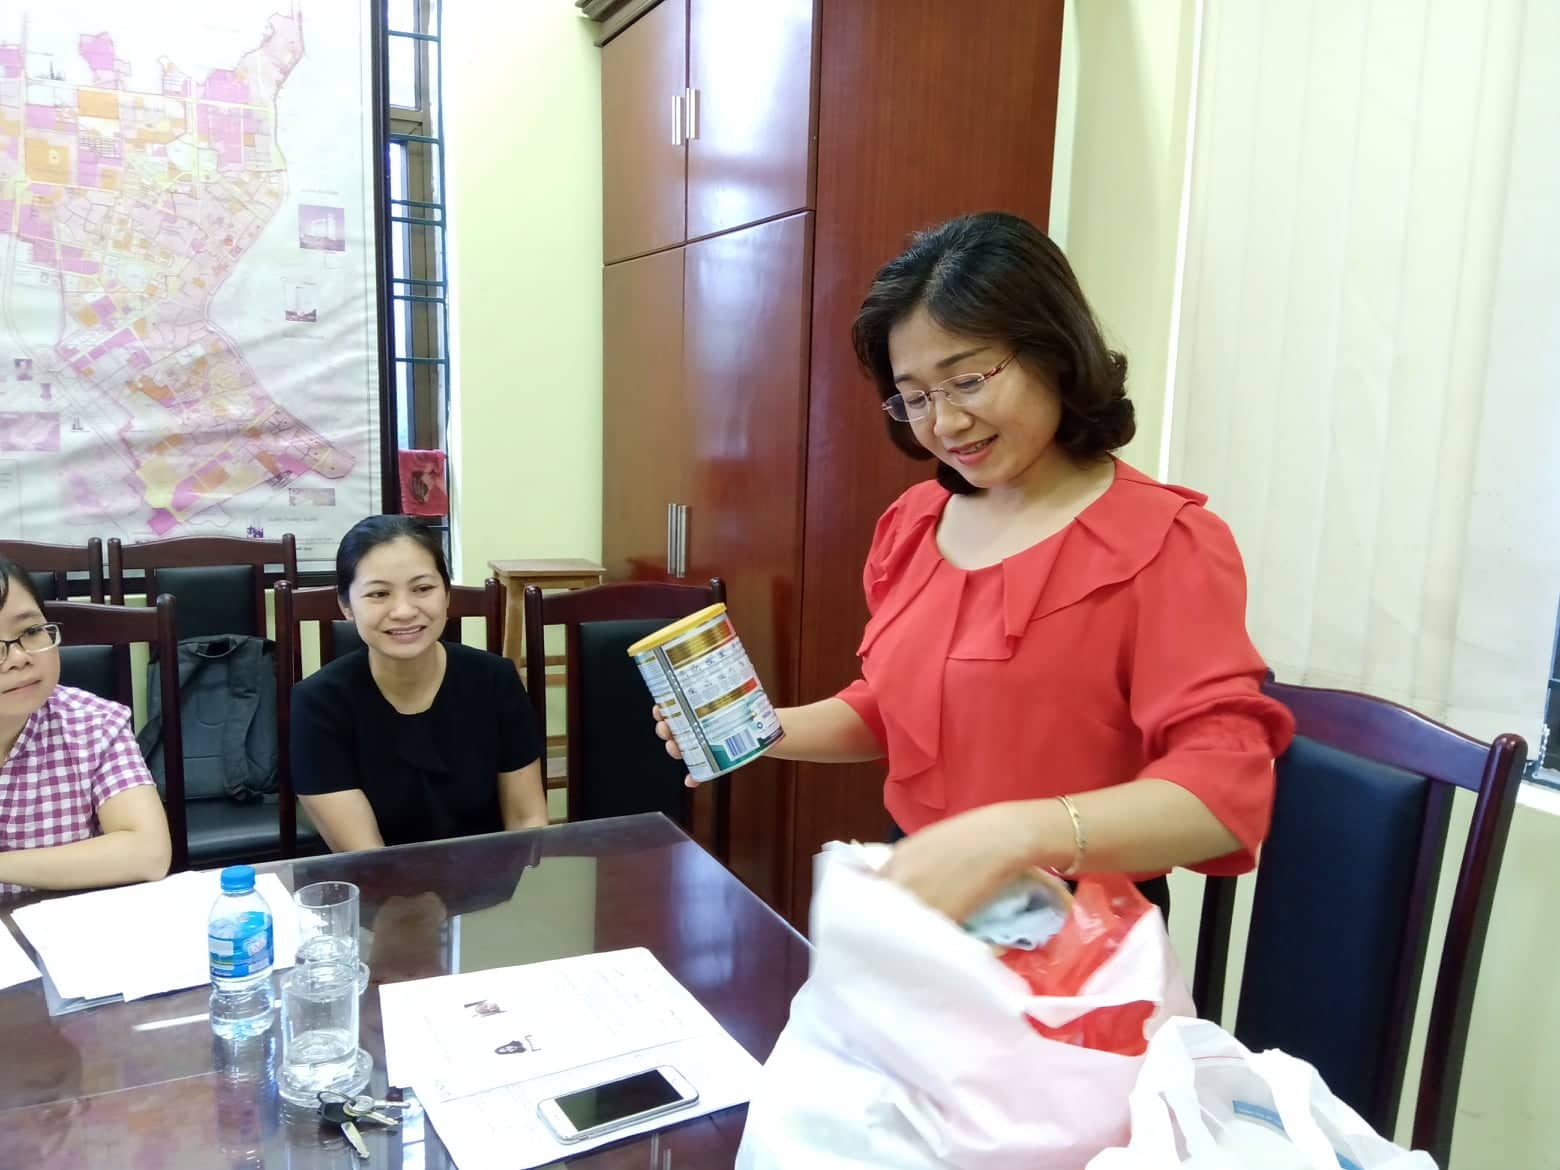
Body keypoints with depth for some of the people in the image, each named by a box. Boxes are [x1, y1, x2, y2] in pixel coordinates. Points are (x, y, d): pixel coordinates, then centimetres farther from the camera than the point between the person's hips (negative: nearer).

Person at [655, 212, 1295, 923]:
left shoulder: (1167, 545, -13)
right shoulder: (911, 524, 5)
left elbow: (1227, 790, -22)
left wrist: (1013, 836, -36)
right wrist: (762, 731, -1)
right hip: (924, 914, 6)